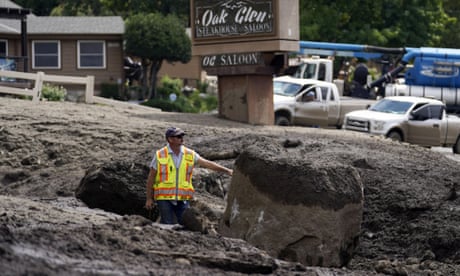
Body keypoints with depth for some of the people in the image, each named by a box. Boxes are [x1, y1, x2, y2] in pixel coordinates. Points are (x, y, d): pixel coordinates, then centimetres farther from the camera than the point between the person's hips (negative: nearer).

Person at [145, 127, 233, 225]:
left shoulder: (190, 154, 3)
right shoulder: (159, 155, -2)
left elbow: (207, 164, 1)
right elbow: (151, 178, 3)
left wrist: (227, 170, -8)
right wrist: (149, 198, 3)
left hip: (183, 198, 2)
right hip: (164, 198, -2)